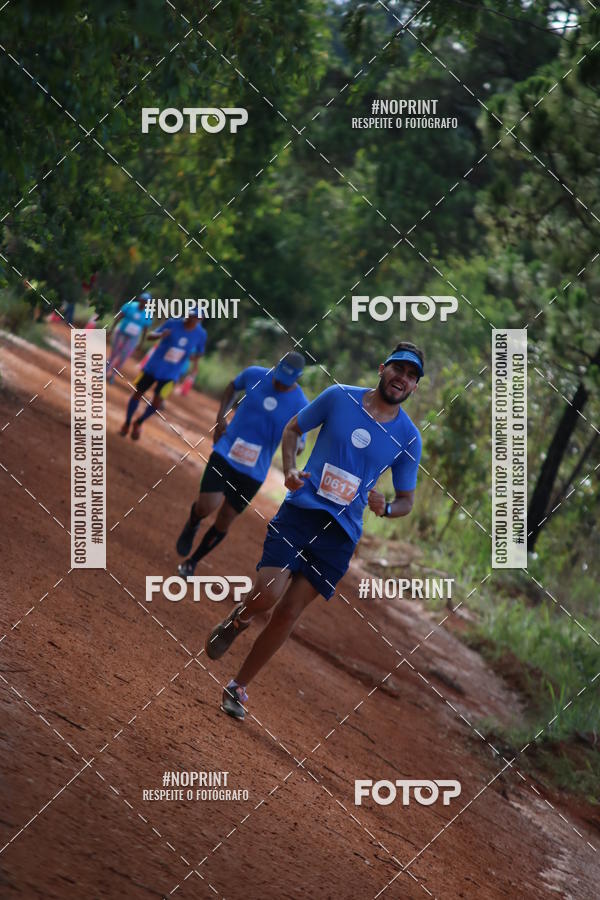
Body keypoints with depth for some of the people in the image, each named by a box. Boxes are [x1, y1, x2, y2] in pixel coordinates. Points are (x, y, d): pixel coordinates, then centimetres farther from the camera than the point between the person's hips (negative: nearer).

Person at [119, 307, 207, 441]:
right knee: (137, 394, 6)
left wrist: (195, 357, -15)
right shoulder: (172, 324, -15)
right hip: (153, 366, -1)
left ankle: (138, 423, 21)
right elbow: (150, 336, -9)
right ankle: (127, 423, 30)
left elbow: (199, 352, 9)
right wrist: (160, 335, -32)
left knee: (157, 402, -8)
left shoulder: (201, 334, -9)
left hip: (170, 374, 1)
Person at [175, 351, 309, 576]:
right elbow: (233, 386, 17)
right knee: (207, 506, -17)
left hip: (253, 471, 0)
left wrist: (295, 444, -28)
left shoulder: (300, 406, -10)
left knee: (224, 521, 5)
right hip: (225, 454, 0)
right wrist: (221, 416, 4)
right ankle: (192, 525, 20)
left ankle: (192, 562, 29)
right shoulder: (254, 375, -5)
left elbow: (299, 446, -3)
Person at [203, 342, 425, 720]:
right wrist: (290, 468, -5)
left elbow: (407, 500, 12)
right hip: (301, 509, -1)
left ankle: (238, 688, 14)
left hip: (341, 532, 1)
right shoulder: (340, 397, 0)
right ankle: (238, 620, 17)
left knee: (289, 613, -2)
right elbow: (293, 428, 14)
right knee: (268, 594, -20)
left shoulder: (409, 438, 2)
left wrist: (385, 507, -12)